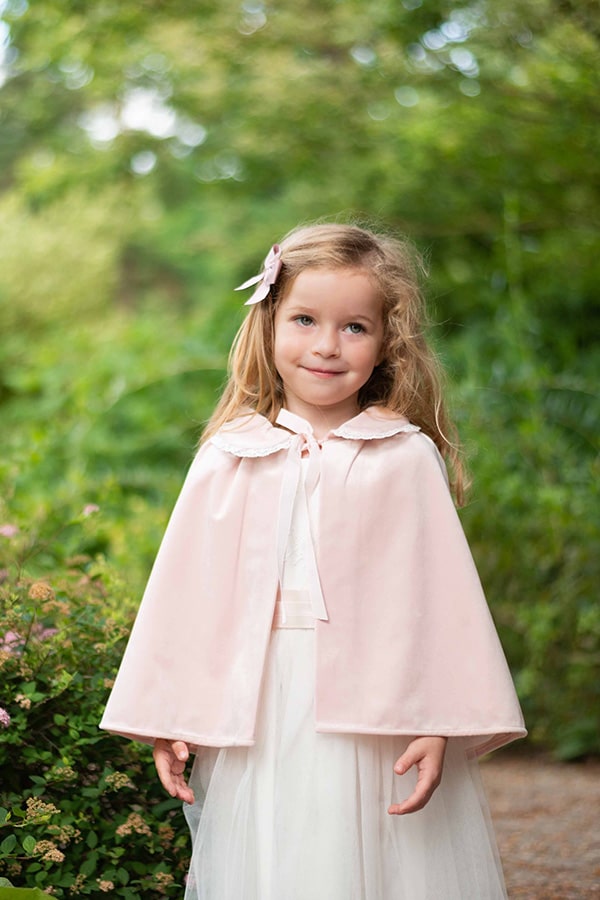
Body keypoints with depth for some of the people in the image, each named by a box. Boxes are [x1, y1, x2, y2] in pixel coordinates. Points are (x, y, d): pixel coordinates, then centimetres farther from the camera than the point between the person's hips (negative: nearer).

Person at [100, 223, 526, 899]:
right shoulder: (231, 458, 5)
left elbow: (440, 595, -3)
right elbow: (186, 591, 5)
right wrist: (166, 723, 4)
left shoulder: (407, 457, 0)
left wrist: (436, 725, -9)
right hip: (258, 719, 1)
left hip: (376, 714, -1)